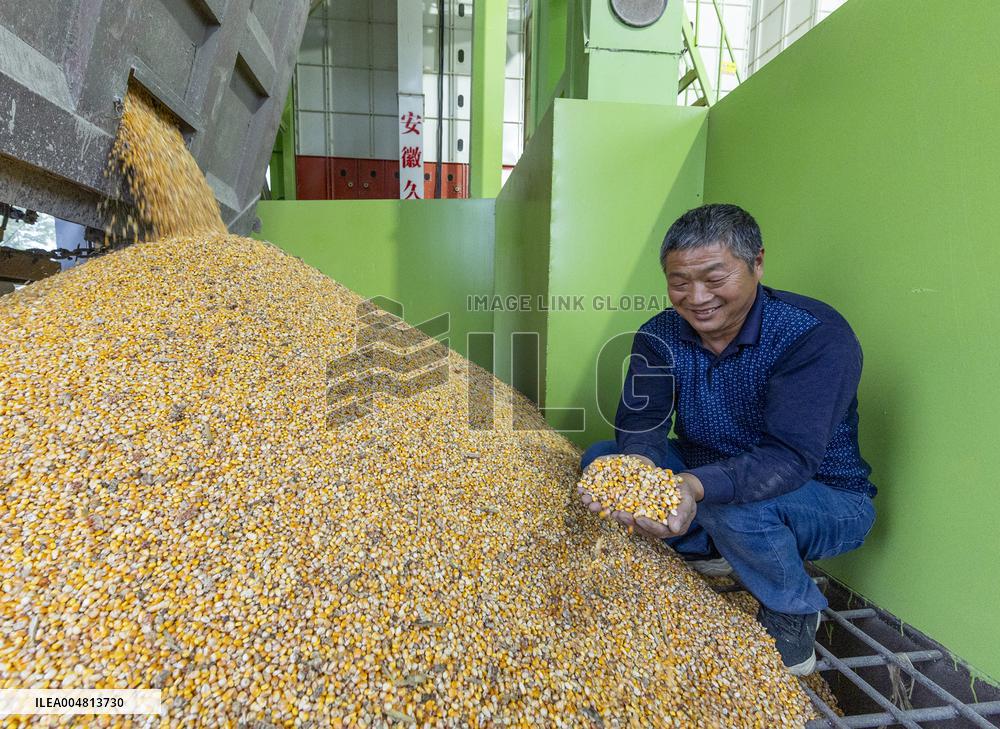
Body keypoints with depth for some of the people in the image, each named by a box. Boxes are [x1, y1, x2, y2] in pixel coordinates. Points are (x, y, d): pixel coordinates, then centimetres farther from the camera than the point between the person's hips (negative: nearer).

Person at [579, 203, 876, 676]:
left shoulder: (816, 335, -25)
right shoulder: (660, 336, -9)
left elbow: (790, 455, -35)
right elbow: (640, 422, -17)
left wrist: (696, 487, -53)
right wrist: (638, 463, -41)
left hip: (827, 501, -4)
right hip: (704, 475, 5)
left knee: (737, 508, -37)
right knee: (601, 458, -7)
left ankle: (794, 616, -3)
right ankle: (711, 550, 8)